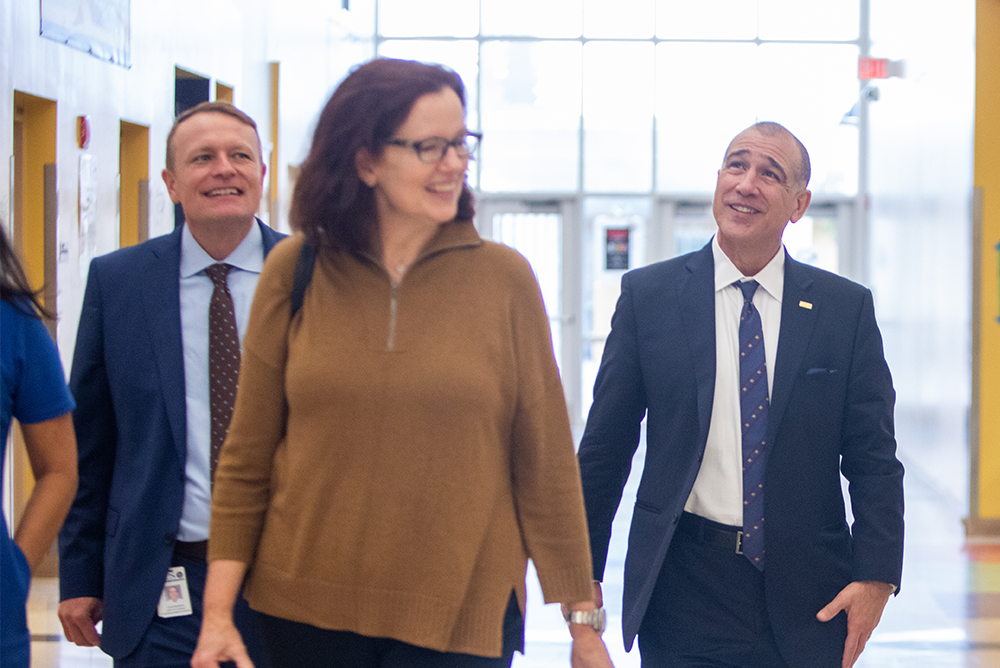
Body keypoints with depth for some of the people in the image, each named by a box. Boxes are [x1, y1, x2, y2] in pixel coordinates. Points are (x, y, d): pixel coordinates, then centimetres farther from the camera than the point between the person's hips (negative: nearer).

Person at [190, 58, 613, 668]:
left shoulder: (504, 278, -1)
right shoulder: (295, 271, 1)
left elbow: (546, 463, 1)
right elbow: (248, 457, 4)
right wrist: (218, 611, -2)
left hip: (461, 619, -1)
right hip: (304, 612, 1)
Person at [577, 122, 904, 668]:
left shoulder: (846, 308, 4)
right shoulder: (647, 295, 2)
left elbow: (873, 459, 3)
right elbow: (603, 450, 5)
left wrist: (876, 576, -8)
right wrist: (583, 578, 3)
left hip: (807, 596, 1)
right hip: (683, 589, -1)